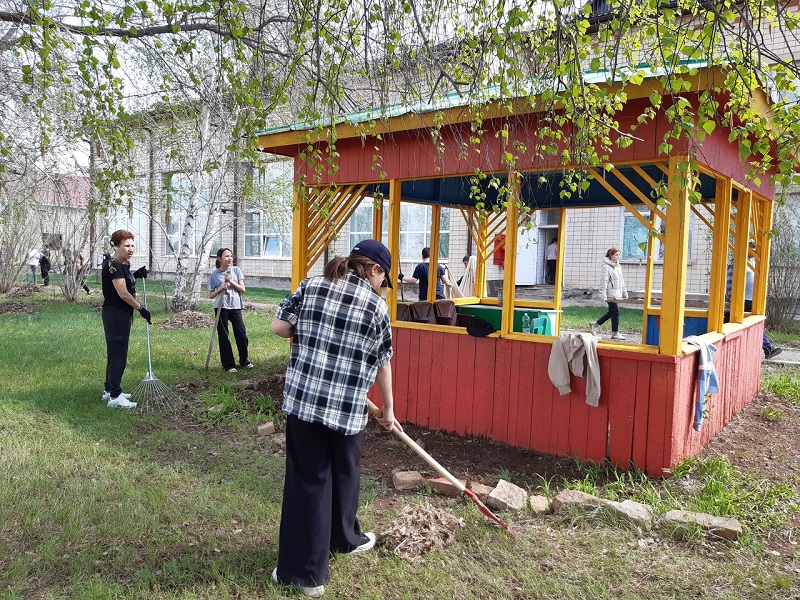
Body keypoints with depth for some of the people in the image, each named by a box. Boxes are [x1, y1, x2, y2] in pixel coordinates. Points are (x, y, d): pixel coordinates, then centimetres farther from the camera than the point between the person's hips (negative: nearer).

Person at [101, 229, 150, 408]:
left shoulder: (122, 264, 11)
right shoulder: (113, 265, -18)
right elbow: (123, 293, -22)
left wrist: (135, 275, 8)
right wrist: (141, 308, -13)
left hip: (121, 315, 10)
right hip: (116, 314, -10)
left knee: (115, 353, 17)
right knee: (118, 354, -6)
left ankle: (109, 390, 28)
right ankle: (115, 397, -1)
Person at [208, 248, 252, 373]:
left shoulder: (236, 270, 4)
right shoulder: (215, 274, 0)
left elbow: (243, 289, 1)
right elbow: (210, 295, 4)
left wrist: (231, 281, -11)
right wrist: (220, 289, -14)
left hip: (235, 307, 2)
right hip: (221, 308, -2)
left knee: (242, 334, 4)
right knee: (224, 337, 2)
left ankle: (244, 361, 24)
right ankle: (228, 364, 13)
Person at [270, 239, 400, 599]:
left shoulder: (310, 286, 4)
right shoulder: (377, 306, -1)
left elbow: (278, 327, 2)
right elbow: (382, 365, 5)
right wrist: (388, 410, 18)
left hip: (302, 399, 1)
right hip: (348, 408, -1)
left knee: (306, 480, 8)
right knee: (344, 474, 22)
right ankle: (345, 539, 45)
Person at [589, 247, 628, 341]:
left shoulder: (618, 266, 14)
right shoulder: (606, 266, -11)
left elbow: (621, 280, 20)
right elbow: (604, 281, -14)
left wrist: (624, 292, 19)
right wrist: (603, 295, -18)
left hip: (617, 293, 9)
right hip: (610, 293, -8)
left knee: (611, 312, 12)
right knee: (615, 312, -4)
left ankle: (595, 324, 24)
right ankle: (615, 332, 7)